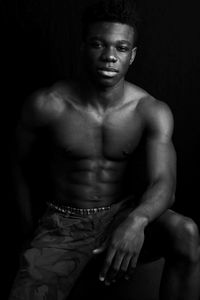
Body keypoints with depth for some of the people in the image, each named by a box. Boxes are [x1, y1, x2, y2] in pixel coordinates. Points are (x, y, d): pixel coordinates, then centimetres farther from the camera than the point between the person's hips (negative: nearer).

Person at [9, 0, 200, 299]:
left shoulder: (153, 112, -10)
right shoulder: (45, 104, -13)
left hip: (123, 212, 2)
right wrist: (30, 229, 5)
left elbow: (164, 184, -20)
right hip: (63, 221, -1)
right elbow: (18, 163, 3)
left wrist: (137, 220, -43)